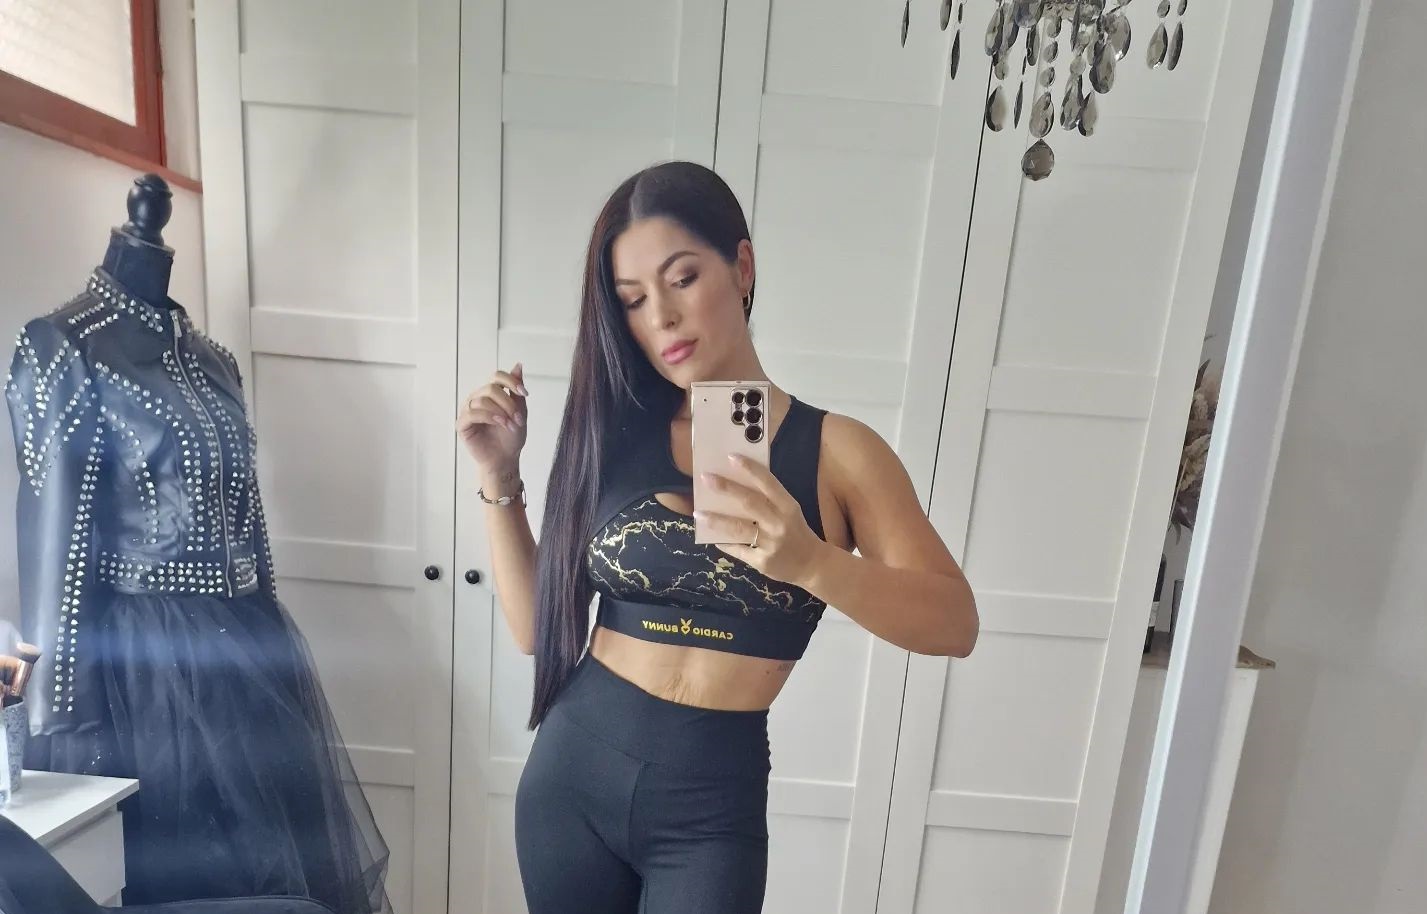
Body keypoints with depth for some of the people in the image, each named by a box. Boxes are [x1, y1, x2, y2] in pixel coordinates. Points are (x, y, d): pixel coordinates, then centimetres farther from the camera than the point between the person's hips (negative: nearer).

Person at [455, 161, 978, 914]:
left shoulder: (833, 449, -9)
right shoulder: (613, 434, -2)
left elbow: (955, 623, -17)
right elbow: (539, 626, -1)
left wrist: (811, 562, -32)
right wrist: (500, 479, -10)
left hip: (712, 800, -3)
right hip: (573, 766, 3)